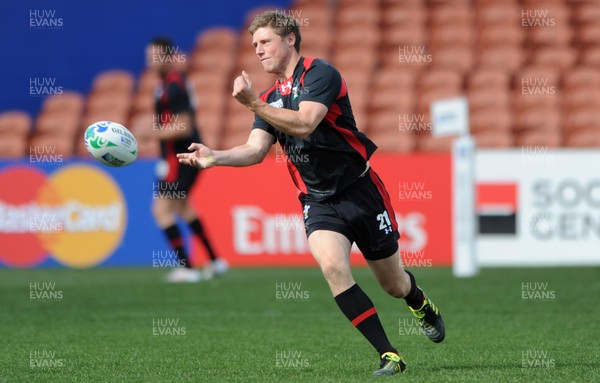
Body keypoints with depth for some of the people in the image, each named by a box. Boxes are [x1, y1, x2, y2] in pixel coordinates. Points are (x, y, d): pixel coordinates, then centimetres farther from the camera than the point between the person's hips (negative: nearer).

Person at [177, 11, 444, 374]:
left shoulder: (321, 74, -13)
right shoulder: (269, 98, 8)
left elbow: (304, 124, -28)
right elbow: (255, 149, -5)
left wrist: (254, 104, -34)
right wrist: (215, 157, -22)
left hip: (361, 191, -4)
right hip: (318, 201, 4)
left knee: (393, 284, 8)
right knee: (332, 266, -24)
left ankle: (422, 304, 48)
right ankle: (389, 356, -17)